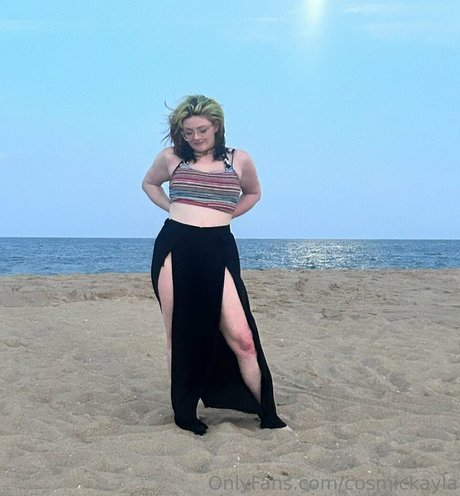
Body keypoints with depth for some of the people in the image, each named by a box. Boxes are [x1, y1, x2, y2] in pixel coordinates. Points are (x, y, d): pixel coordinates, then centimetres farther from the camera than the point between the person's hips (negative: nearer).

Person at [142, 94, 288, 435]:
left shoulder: (240, 160, 6)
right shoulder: (171, 158, 6)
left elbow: (253, 193, 25)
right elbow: (149, 183, 26)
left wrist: (223, 214, 11)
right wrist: (173, 210, 10)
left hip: (218, 251, -1)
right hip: (175, 249, 1)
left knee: (241, 337, -8)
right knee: (179, 337, 6)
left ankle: (268, 415, 4)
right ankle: (184, 413, 21)